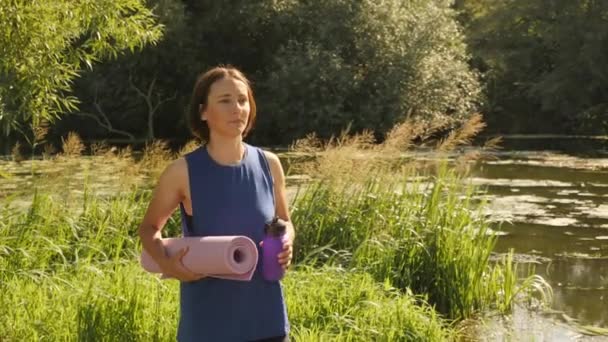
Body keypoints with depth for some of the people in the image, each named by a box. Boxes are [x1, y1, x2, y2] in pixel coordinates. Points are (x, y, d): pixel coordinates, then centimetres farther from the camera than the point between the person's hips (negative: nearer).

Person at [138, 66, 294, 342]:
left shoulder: (268, 164, 0)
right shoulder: (183, 172, -9)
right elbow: (149, 228, 5)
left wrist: (286, 244, -6)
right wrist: (165, 263, -14)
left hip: (266, 318, 3)